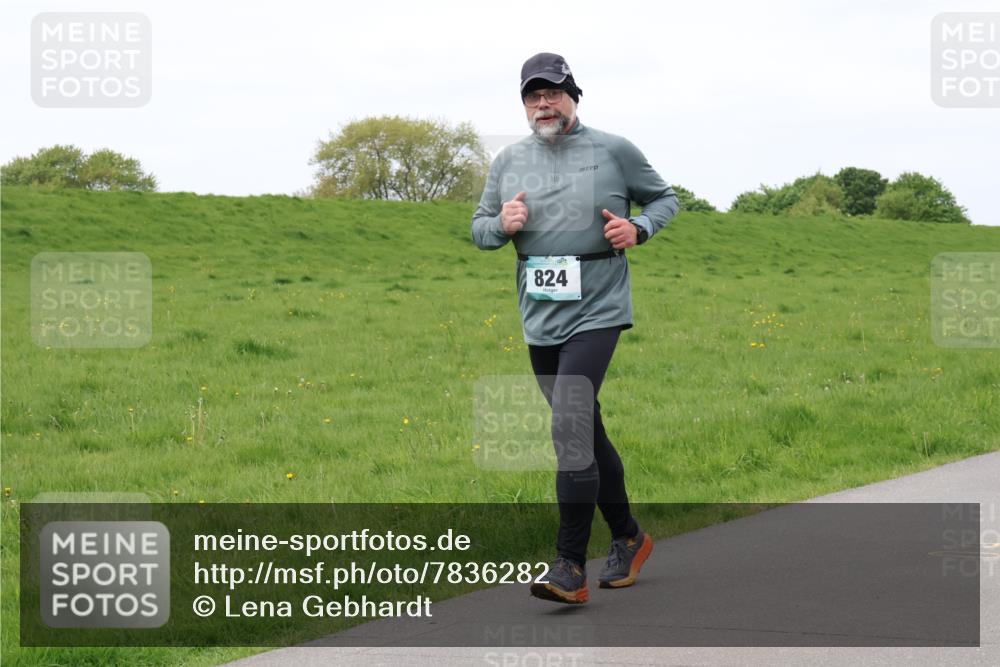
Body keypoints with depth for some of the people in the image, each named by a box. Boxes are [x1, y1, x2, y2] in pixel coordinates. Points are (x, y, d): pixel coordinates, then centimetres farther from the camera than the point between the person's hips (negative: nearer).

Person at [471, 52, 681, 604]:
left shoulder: (615, 152, 0)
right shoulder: (509, 161, 11)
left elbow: (666, 198, 12)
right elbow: (479, 229, 17)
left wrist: (638, 228, -8)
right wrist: (502, 223, -6)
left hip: (596, 311, -5)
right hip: (539, 317, 6)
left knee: (570, 429, -19)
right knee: (585, 433, 15)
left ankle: (570, 568, -18)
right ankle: (628, 538, 33)